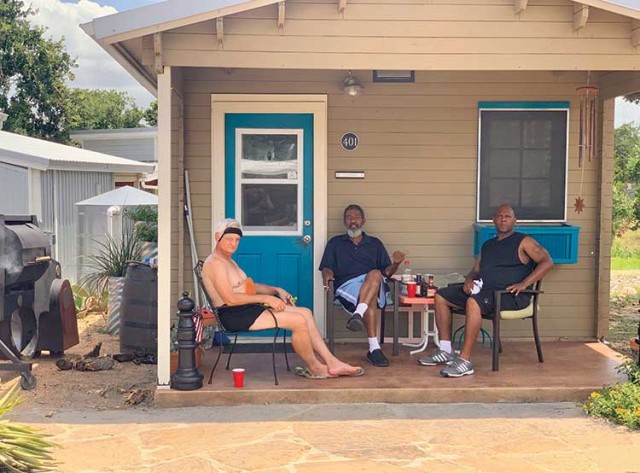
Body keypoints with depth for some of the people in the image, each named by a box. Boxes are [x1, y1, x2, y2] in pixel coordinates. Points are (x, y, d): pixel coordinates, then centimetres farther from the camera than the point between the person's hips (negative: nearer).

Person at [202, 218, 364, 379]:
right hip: (234, 315, -11)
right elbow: (230, 299, -22)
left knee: (305, 313, 2)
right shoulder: (214, 263, -12)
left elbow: (249, 286, 26)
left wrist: (276, 290, 10)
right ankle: (314, 368, 0)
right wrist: (266, 298, -17)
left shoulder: (228, 261, 22)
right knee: (298, 321, -20)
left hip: (247, 309, 11)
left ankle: (332, 363, 1)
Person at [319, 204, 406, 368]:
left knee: (375, 274, -38)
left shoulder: (375, 243, 28)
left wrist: (395, 264, -5)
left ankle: (358, 314, -54)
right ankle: (374, 348, -46)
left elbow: (386, 272, 19)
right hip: (347, 285, -1)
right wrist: (327, 275, -13)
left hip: (375, 286, 1)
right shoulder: (335, 243, 25)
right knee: (371, 301, -37)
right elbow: (327, 268, 12)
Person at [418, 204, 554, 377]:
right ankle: (445, 351, -1)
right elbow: (475, 271, 25)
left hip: (510, 295, -8)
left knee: (473, 302, -38)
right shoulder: (488, 245, 24)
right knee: (441, 296, -1)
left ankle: (465, 361, -35)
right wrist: (469, 280, -1)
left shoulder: (523, 242, 2)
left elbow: (547, 262, -8)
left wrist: (523, 284, -18)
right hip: (482, 290, 8)